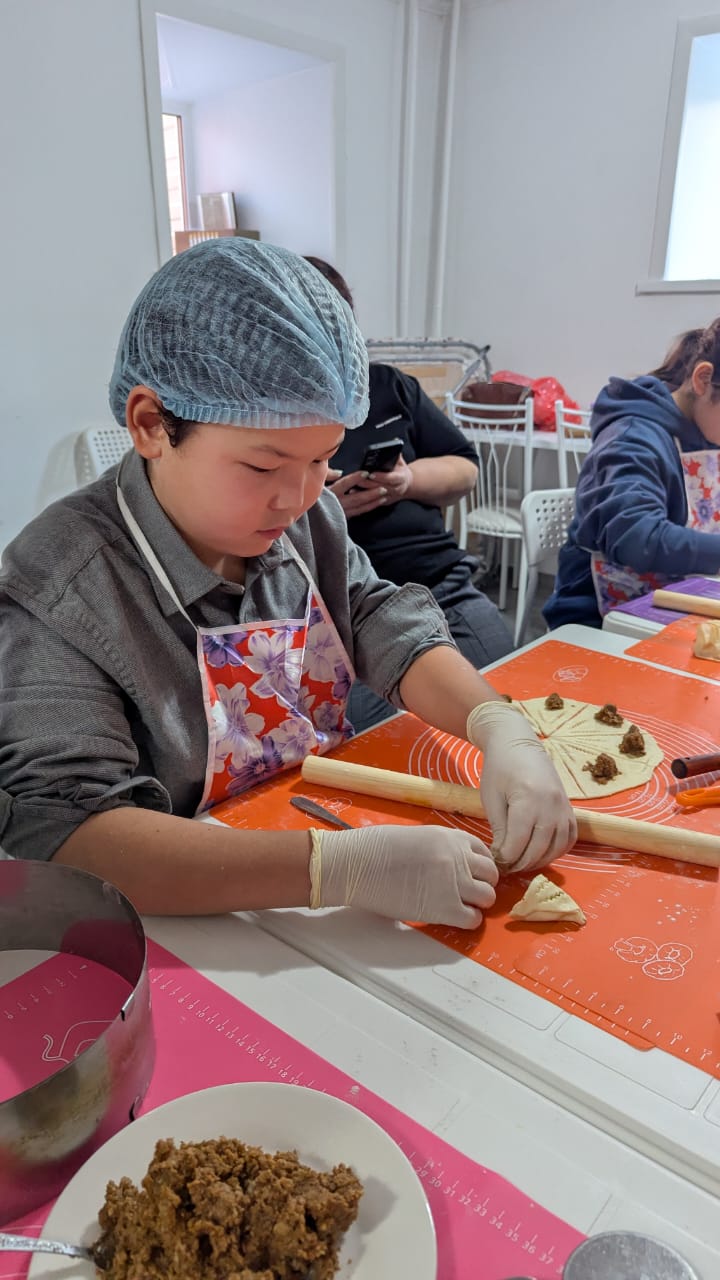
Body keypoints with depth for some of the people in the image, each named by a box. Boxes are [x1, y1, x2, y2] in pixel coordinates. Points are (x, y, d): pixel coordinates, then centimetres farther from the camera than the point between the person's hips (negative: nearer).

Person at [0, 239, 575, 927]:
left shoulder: (308, 516, 0)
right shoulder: (56, 592, -21)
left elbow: (390, 632, 3)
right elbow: (58, 836, -29)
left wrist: (501, 730, -17)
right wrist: (341, 867, -37)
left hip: (340, 822, 5)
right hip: (200, 927, -4)